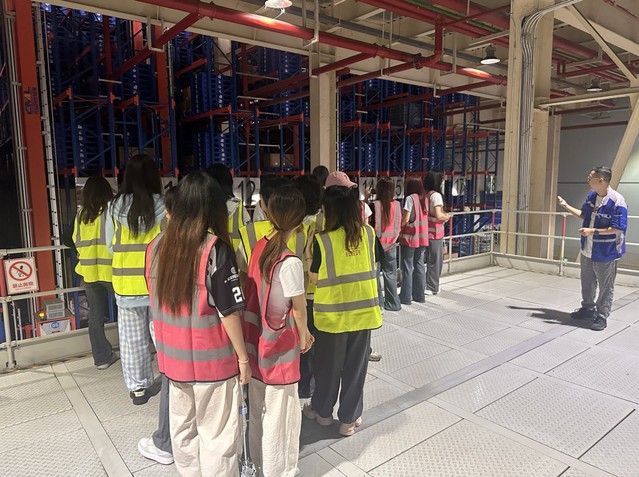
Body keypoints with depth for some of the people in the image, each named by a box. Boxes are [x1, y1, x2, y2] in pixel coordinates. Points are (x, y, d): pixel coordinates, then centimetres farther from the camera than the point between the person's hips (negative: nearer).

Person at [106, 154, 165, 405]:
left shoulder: (115, 207, -3)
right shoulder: (161, 205, -11)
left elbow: (111, 246, 4)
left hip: (126, 282, 2)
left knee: (132, 338, 13)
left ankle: (138, 387, 25)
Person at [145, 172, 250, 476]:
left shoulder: (157, 245, -2)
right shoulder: (215, 248, -19)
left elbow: (156, 301, 9)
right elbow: (229, 312, -17)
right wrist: (243, 357, -5)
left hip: (173, 357, 6)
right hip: (211, 360, -6)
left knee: (182, 428, 22)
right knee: (217, 435, 11)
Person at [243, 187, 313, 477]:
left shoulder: (260, 247, -4)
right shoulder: (291, 262, -24)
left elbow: (257, 293, 3)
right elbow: (298, 309, -13)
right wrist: (304, 336, 5)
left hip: (256, 339, 7)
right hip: (279, 346, -7)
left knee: (258, 408, 24)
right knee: (280, 412, 13)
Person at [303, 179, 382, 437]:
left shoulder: (323, 240, -16)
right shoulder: (368, 233, -5)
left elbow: (314, 277, -6)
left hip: (332, 313, -2)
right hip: (362, 310, 3)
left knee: (328, 364, 17)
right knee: (355, 366, 15)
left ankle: (322, 411, 37)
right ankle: (349, 418, 29)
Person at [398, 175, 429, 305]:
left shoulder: (410, 198, -12)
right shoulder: (424, 199, 7)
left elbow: (405, 219, -14)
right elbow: (425, 217, 7)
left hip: (409, 237, -6)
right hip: (423, 237, 6)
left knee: (407, 267, 1)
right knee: (419, 266, 12)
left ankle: (406, 297, 7)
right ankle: (420, 295, 19)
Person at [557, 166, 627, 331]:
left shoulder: (617, 201, -23)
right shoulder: (591, 196, 1)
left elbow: (618, 229, -23)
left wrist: (593, 231, -25)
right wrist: (566, 206, 12)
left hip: (605, 254, -8)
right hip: (587, 250, 8)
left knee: (605, 287, 8)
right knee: (587, 282, 22)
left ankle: (601, 316, 21)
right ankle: (588, 308, 40)